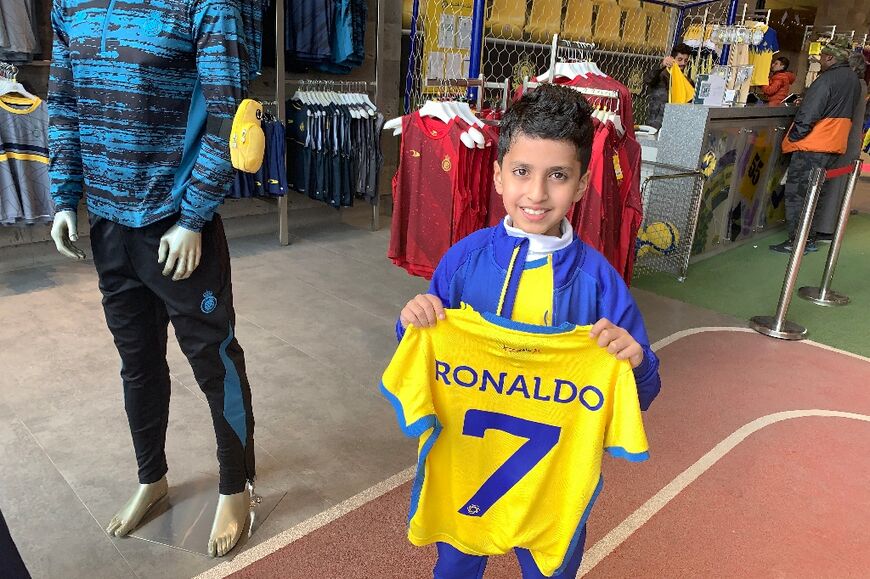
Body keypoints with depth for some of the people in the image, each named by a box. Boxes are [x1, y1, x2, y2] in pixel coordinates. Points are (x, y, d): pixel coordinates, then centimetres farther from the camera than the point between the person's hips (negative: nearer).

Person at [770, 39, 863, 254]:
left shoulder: (827, 79, -15)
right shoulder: (854, 80, 14)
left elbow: (808, 114, -20)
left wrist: (793, 137, -8)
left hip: (812, 147, -9)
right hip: (835, 147, 9)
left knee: (796, 192, -4)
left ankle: (796, 242, -4)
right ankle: (810, 239, 18)